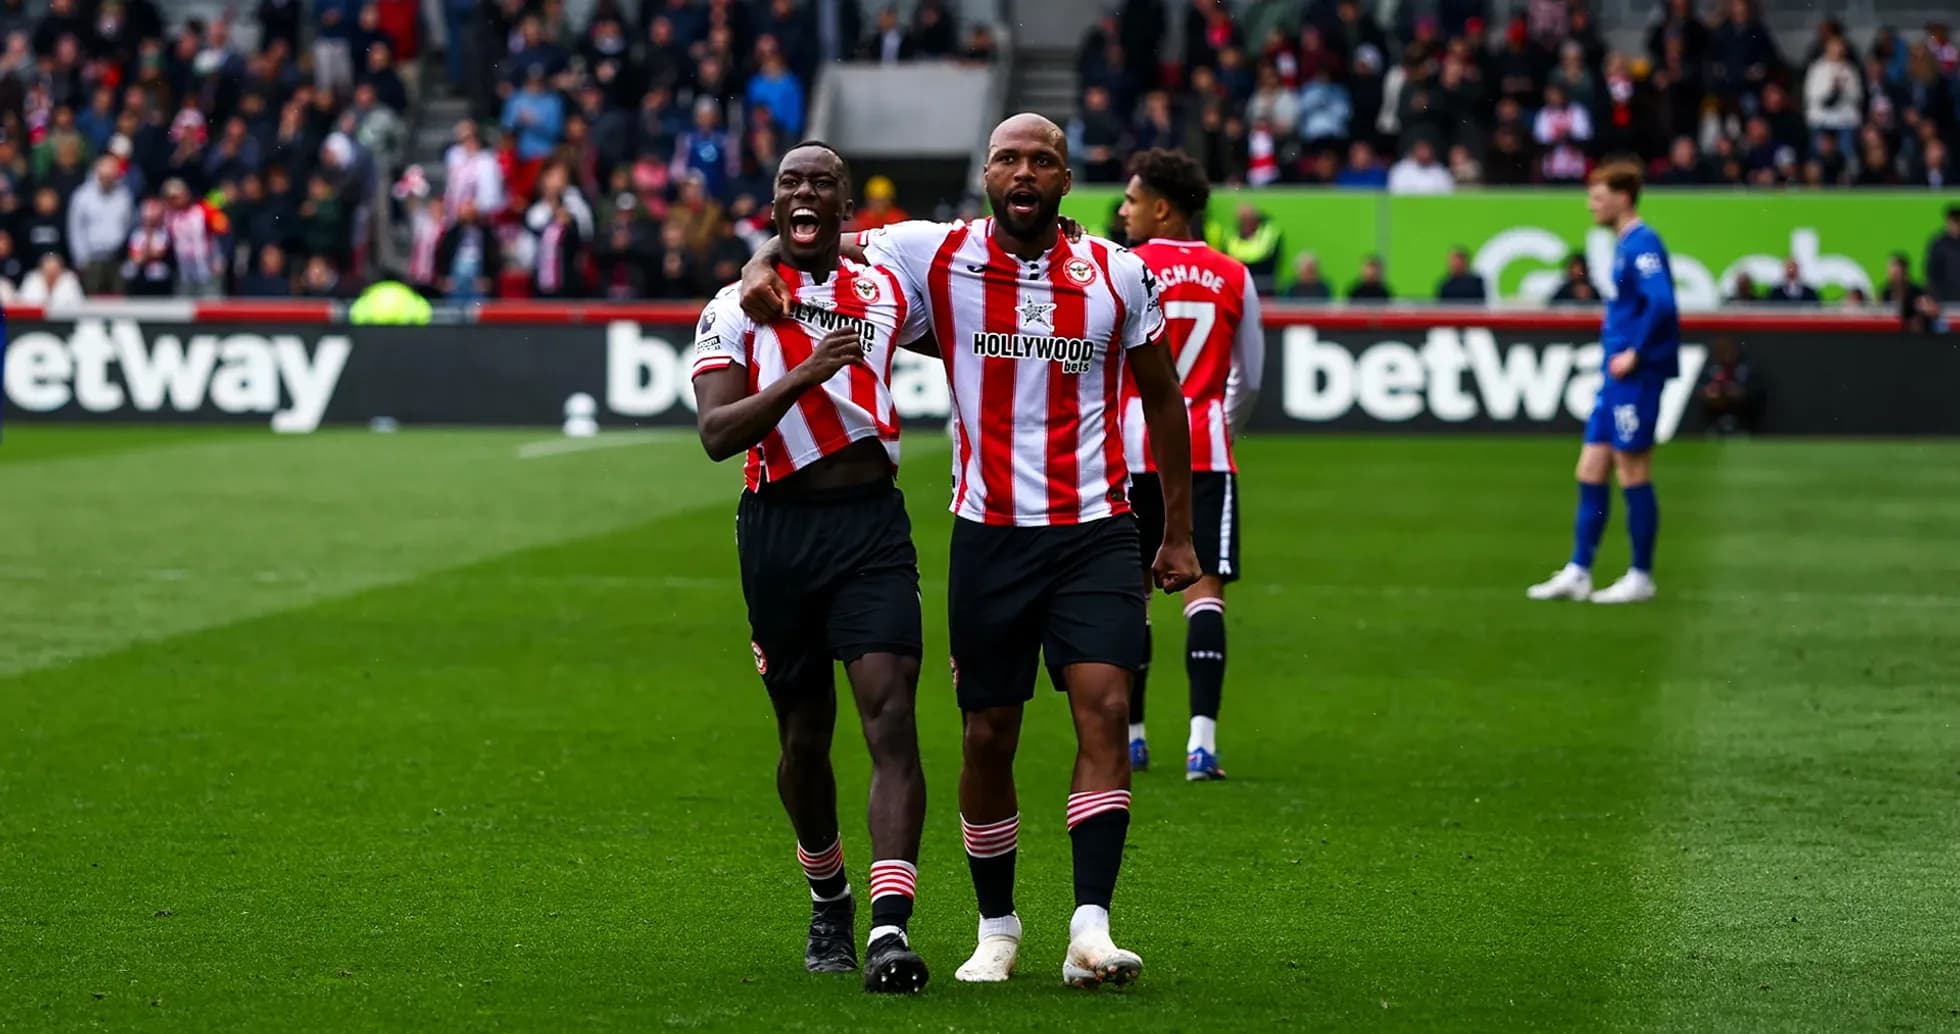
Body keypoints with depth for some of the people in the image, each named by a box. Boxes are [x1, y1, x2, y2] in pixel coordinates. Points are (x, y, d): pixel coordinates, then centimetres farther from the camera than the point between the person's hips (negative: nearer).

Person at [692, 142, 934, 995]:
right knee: (803, 737, 10)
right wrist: (806, 374, -23)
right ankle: (828, 902, 34)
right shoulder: (736, 308, 2)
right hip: (778, 531, 0)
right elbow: (716, 434, -10)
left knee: (890, 716, -16)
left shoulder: (886, 292, 10)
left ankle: (889, 927, -23)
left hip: (872, 525, 0)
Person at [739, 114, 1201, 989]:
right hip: (989, 534, 0)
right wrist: (764, 265, -14)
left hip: (1097, 531, 0)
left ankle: (1091, 928, -21)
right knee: (988, 736, 5)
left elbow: (1162, 398, 13)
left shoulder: (1118, 274, 2)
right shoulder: (937, 255, -1)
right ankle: (996, 927, 24)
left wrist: (1178, 534, 13)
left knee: (1104, 708, -17)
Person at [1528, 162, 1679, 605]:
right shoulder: (1624, 245, 16)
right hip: (1617, 378, 10)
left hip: (1636, 377, -10)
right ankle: (1578, 573, 13)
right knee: (1590, 472, 10)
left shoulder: (1642, 244, -14)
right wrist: (1616, 348, 13)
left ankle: (1641, 577, 6)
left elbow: (1661, 303, -26)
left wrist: (1635, 353, -21)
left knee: (1633, 474, -2)